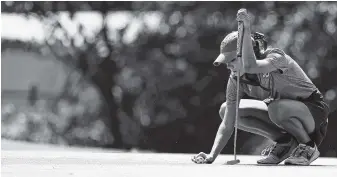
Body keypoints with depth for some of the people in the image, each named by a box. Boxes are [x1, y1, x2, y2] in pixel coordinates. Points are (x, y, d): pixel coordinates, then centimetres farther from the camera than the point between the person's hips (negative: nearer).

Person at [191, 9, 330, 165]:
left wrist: (246, 31, -44)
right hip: (282, 112, 7)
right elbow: (227, 125, -9)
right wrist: (211, 156, -21)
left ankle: (309, 147, -11)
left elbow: (250, 67, -50)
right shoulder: (236, 79, -9)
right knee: (226, 110, -5)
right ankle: (284, 141, 1)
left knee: (276, 108, -39)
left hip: (313, 111, -7)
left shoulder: (275, 56, -26)